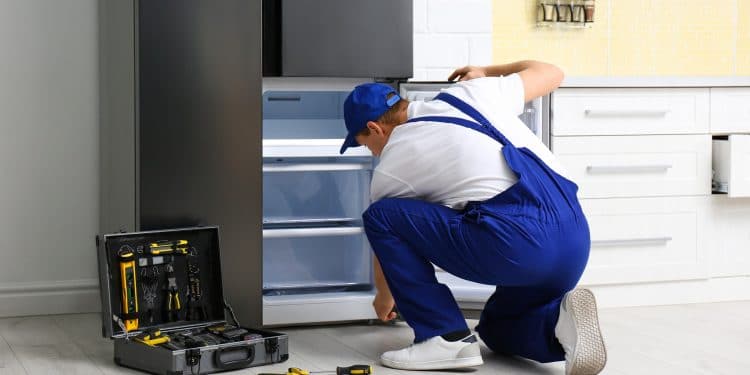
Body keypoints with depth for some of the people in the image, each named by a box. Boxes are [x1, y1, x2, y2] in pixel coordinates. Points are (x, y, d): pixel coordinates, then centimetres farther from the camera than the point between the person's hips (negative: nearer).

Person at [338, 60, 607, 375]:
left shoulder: (390, 169, 11)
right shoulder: (470, 94, 20)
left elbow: (386, 233, 28)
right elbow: (551, 73, 32)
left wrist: (384, 300, 49)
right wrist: (487, 73, 50)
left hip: (516, 243, -7)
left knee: (380, 216, 8)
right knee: (496, 328, 32)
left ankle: (446, 338, 5)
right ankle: (561, 320, -1)